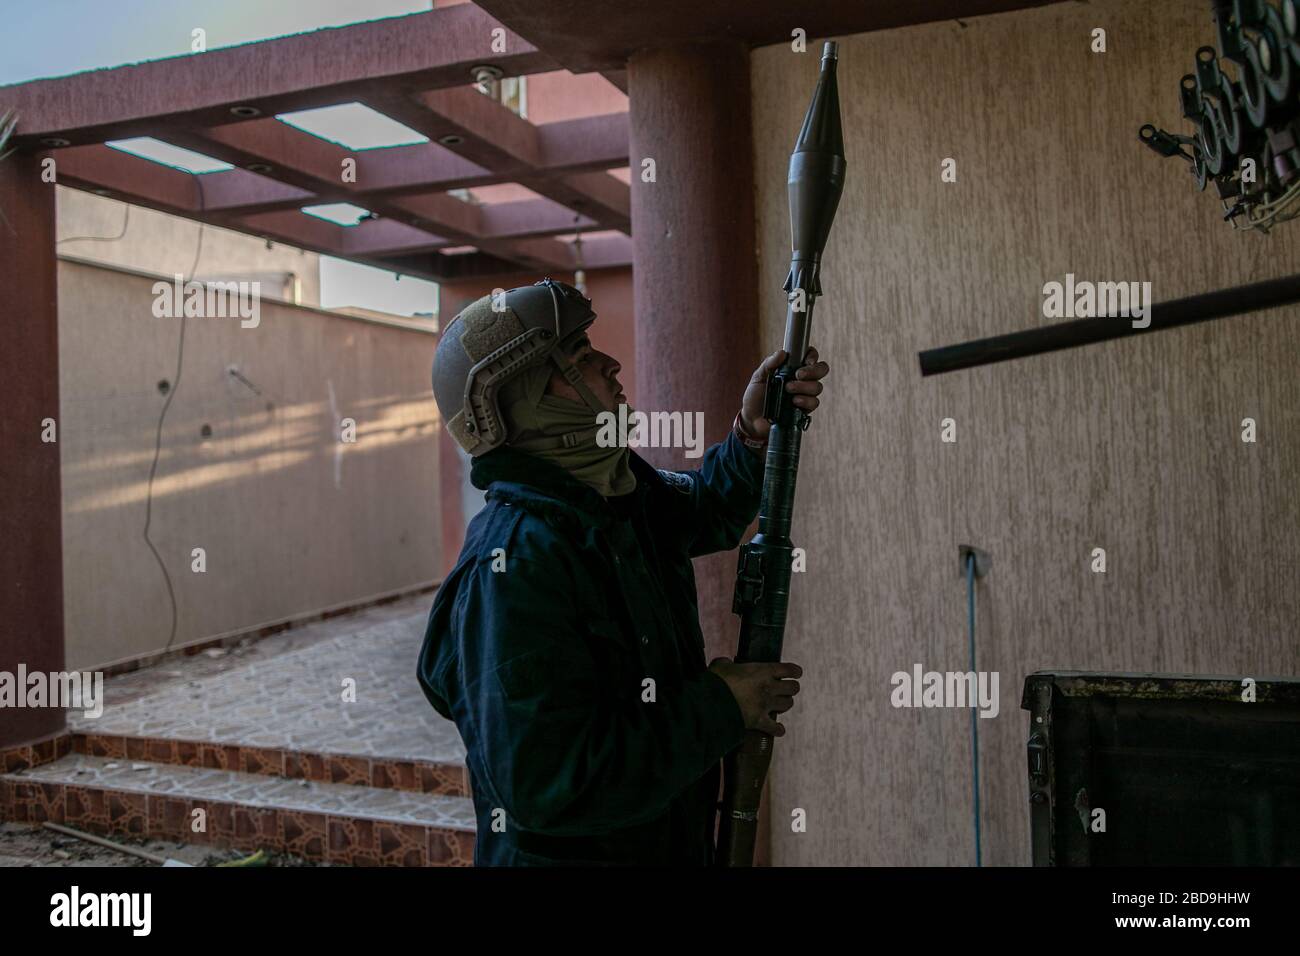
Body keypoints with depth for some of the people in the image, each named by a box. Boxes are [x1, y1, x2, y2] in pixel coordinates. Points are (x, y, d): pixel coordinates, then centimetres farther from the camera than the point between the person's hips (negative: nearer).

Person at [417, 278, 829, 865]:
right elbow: (548, 783, -32)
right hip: (567, 850, -8)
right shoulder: (511, 567, -29)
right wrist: (721, 709, -24)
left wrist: (753, 433, -1)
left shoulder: (624, 495, -3)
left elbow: (707, 509, 19)